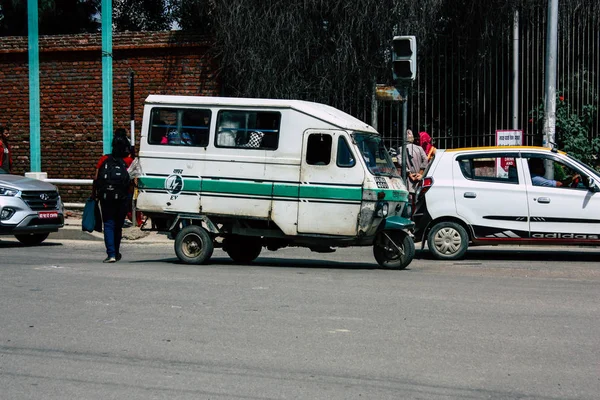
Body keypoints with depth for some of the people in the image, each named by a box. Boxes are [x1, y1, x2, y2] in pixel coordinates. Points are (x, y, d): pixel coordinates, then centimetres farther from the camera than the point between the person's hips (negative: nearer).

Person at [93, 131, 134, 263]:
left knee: (109, 225, 1)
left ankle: (111, 254, -13)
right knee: (118, 225, 14)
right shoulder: (130, 161, -2)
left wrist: (94, 193, 10)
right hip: (123, 198, 1)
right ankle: (115, 253, 24)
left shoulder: (104, 159, 0)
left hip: (106, 197, -1)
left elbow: (96, 179, 1)